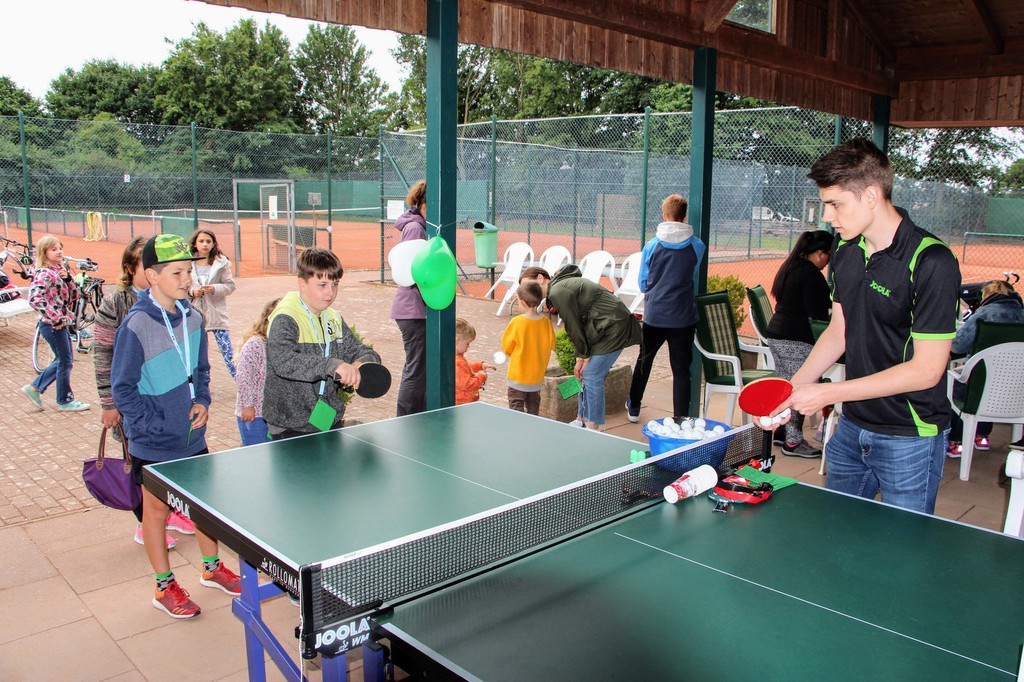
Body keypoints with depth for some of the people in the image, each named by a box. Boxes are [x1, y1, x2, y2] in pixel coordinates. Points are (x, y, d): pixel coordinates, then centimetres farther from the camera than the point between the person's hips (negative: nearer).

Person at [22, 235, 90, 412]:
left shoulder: (60, 271, 10)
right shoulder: (44, 275, -17)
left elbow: (74, 296, 7)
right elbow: (34, 299, -30)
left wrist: (67, 278, -10)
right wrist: (56, 319, -24)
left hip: (62, 324, 9)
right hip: (52, 325, -9)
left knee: (64, 360, 19)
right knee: (65, 362, 2)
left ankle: (35, 388, 29)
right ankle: (65, 401, 17)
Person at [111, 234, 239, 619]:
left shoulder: (192, 318, -1)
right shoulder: (135, 326, -19)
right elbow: (122, 389, -15)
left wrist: (202, 402, -3)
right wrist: (158, 426, -17)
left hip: (193, 437, 6)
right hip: (154, 444, -6)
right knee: (156, 509, 11)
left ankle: (212, 568, 37)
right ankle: (164, 587, 27)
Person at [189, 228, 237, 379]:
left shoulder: (221, 262, -1)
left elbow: (230, 285, -2)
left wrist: (214, 289, -17)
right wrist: (192, 291, -15)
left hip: (216, 314, -1)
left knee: (227, 351, -5)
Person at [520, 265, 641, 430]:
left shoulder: (558, 292, -17)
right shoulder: (562, 286, 14)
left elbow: (574, 327, -14)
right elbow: (576, 326, 13)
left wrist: (583, 357, -2)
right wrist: (580, 358, 8)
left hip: (613, 327, -10)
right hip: (610, 325, 10)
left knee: (592, 376, -7)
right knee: (584, 374, 13)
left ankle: (593, 427, 2)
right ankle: (581, 420, 23)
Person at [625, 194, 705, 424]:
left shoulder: (651, 246, -4)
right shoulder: (697, 246, -4)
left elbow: (643, 283, 5)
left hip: (653, 315, 1)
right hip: (683, 317, -1)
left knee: (644, 361, 20)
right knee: (681, 370, 4)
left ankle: (633, 407, 34)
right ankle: (681, 419, 4)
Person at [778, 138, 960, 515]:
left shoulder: (931, 263, -20)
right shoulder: (844, 251, 2)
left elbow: (927, 370, -20)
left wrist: (828, 393, -20)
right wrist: (793, 389, -1)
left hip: (910, 439, -6)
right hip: (851, 427, 6)